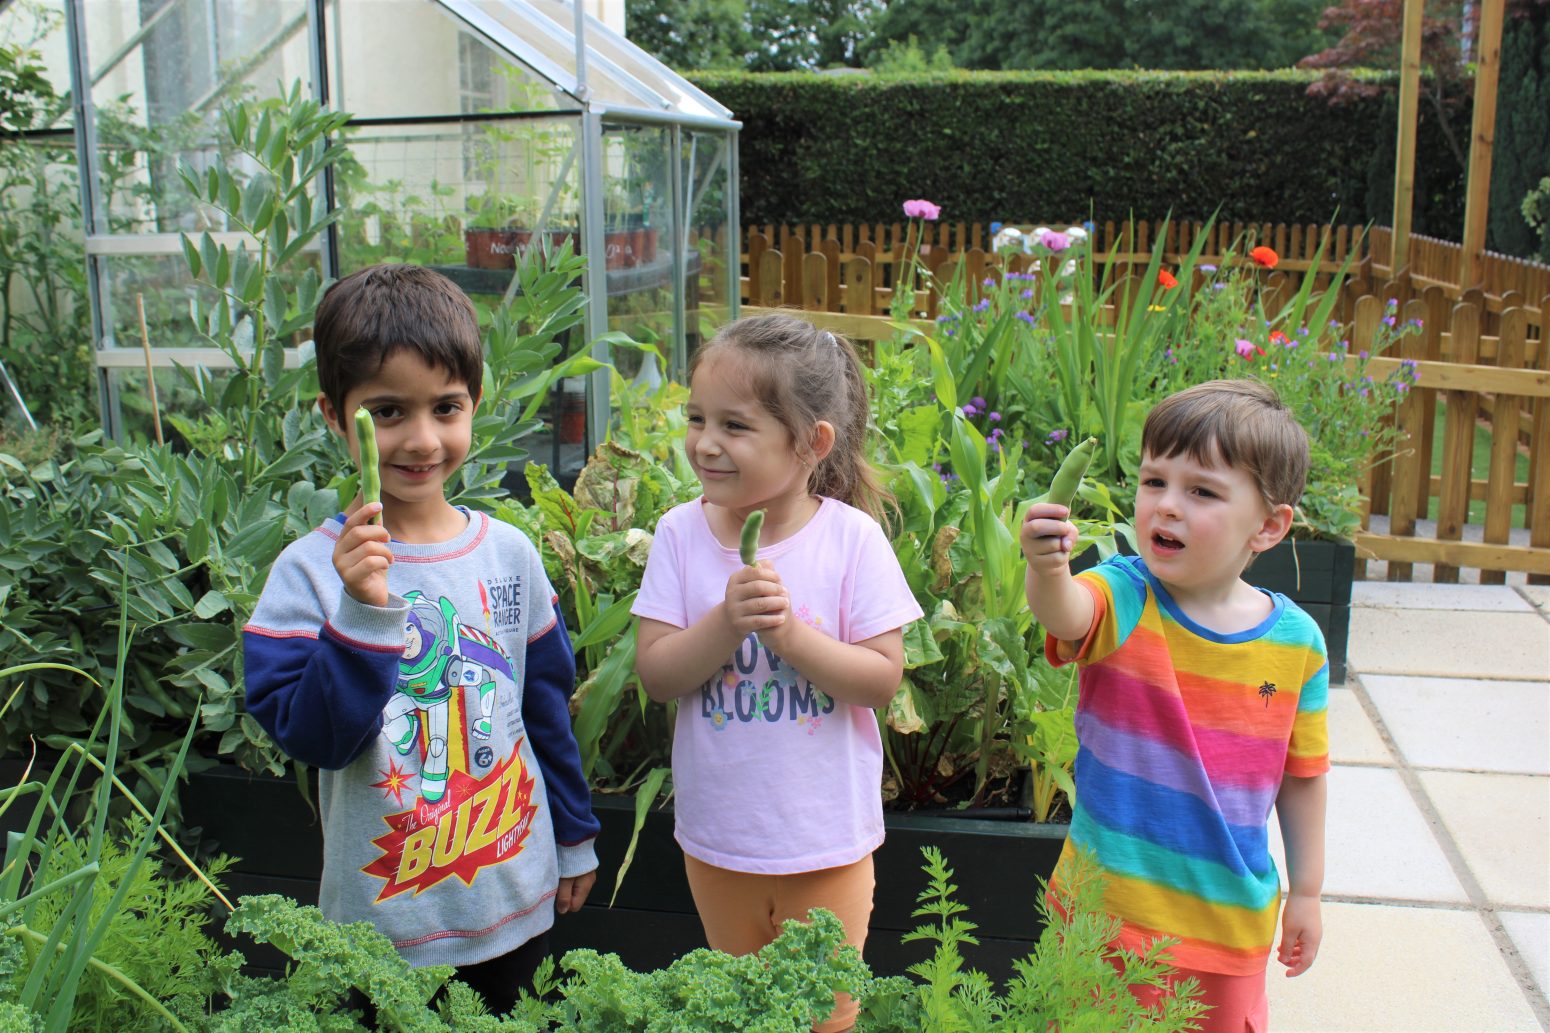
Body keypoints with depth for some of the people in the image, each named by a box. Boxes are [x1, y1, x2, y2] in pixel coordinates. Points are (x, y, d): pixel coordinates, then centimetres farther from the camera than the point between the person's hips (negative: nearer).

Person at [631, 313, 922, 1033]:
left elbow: (882, 679, -15)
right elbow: (655, 675, -11)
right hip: (717, 838, 3)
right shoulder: (681, 533, -8)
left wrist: (790, 633, -27)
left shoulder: (852, 538, -15)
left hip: (826, 839, -2)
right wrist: (726, 623, -27)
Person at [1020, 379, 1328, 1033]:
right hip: (1109, 901, -2)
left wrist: (1305, 892, 12)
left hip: (1231, 915, 2)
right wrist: (1047, 569, -60)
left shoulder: (1295, 641, -6)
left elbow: (1303, 774, 6)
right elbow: (1066, 615, -38)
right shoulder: (1123, 600, -14)